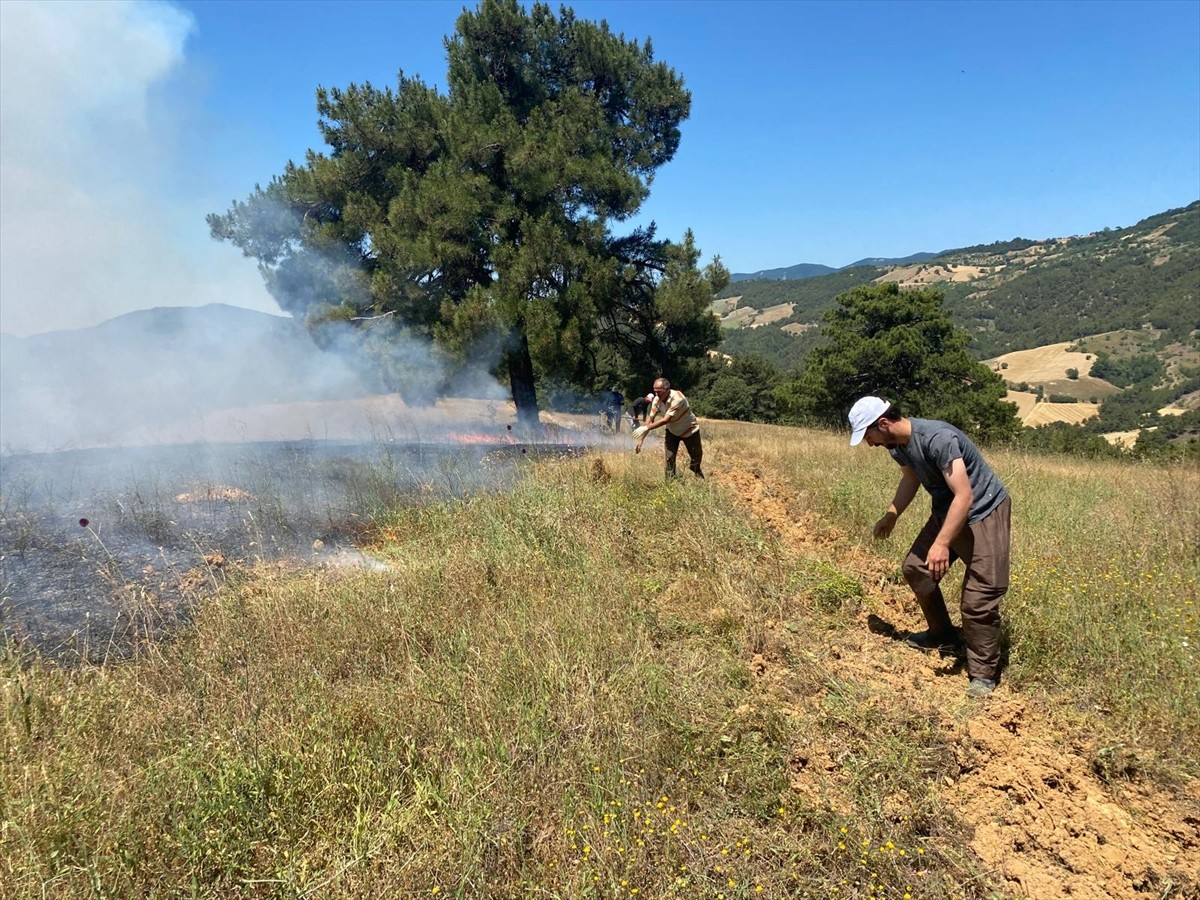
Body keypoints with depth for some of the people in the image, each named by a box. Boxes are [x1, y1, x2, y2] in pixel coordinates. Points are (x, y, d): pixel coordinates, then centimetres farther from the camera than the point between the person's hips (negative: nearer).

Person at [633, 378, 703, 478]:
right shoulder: (656, 400, -17)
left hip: (689, 431, -4)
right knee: (669, 460, -6)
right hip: (671, 431, 4)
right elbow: (650, 420, -13)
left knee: (695, 461, 5)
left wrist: (646, 428, -40)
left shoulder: (677, 398, -35)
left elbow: (666, 420, -38)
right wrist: (640, 440, -18)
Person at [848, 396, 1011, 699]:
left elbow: (964, 496, -34)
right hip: (946, 511, 9)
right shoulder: (897, 444, -4)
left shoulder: (937, 438, -32)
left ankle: (983, 674, 3)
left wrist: (942, 544, -38)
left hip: (984, 513, -9)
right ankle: (943, 635, 32)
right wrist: (890, 516, 17)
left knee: (979, 598, -10)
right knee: (916, 568, 14)